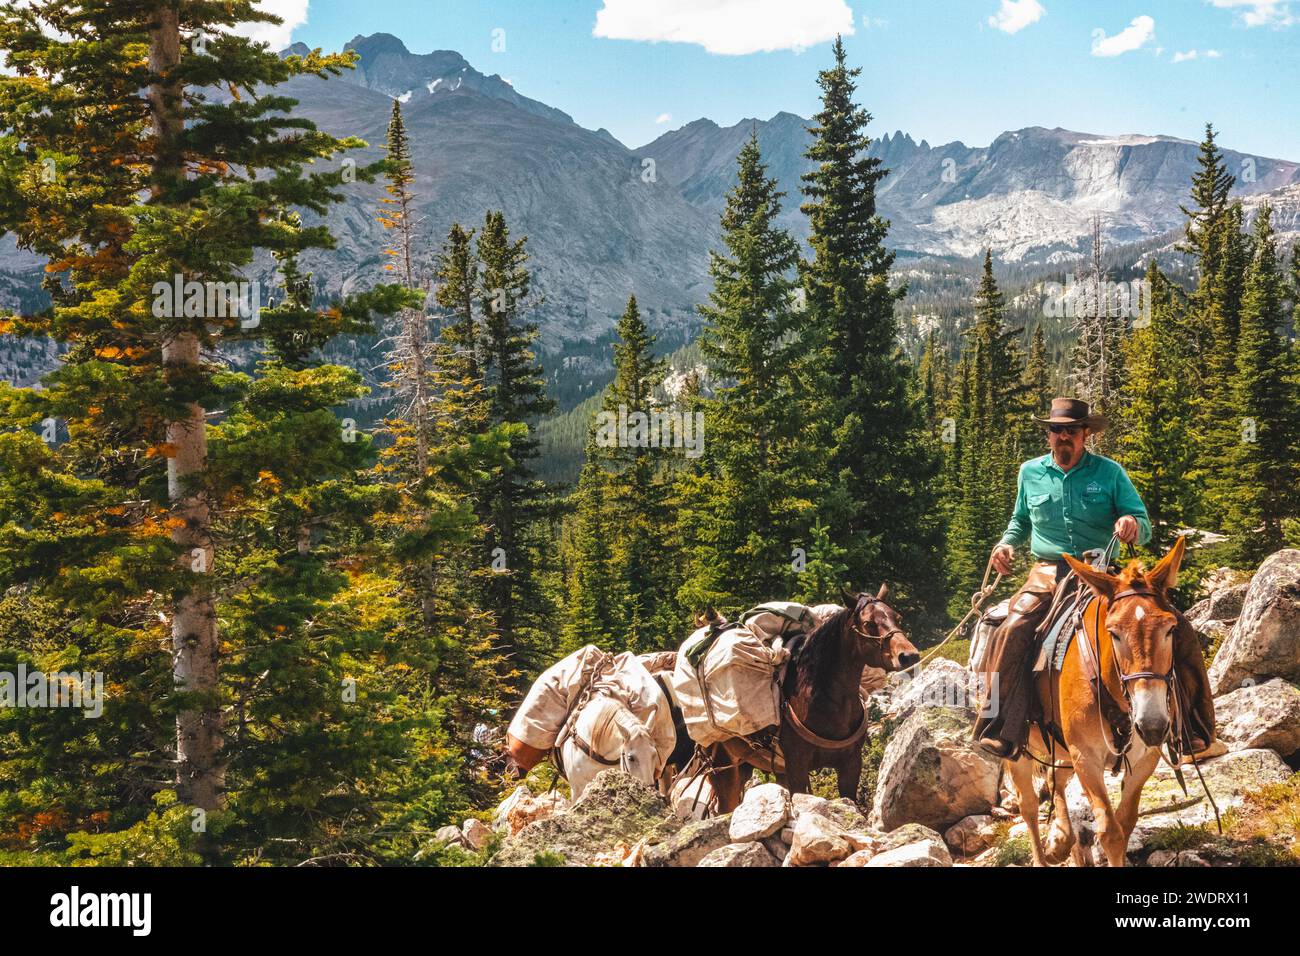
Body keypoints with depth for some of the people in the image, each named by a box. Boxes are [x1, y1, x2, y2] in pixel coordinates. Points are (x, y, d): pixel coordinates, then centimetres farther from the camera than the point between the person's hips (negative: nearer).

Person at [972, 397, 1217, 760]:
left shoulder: (1110, 472, 5)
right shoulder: (1030, 473, 10)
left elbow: (1145, 528, 1)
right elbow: (1020, 520, 28)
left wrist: (1133, 525, -23)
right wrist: (1006, 544, 8)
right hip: (1049, 574, 0)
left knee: (1177, 627, -16)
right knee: (1011, 632, -30)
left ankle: (1192, 724, -1)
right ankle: (1002, 731, -24)